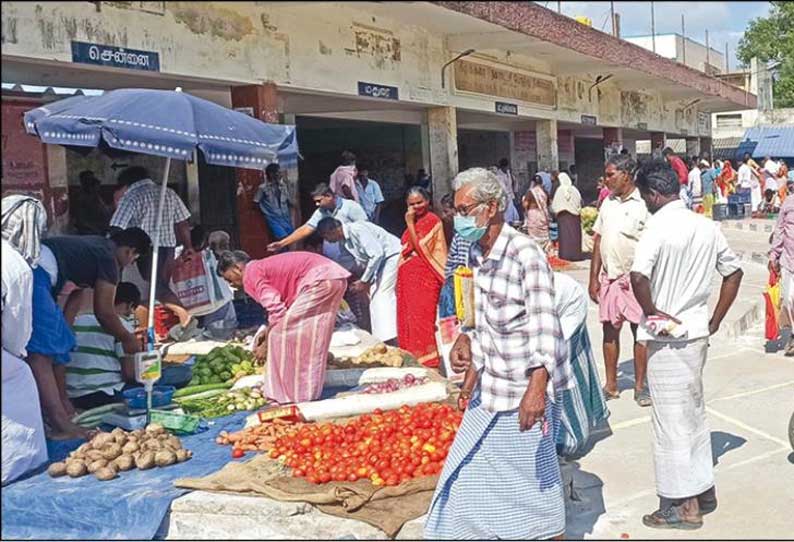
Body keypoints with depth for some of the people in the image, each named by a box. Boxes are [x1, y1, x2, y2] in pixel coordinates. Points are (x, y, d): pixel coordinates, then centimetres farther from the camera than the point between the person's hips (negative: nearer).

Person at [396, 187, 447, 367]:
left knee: (421, 319, -9)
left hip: (423, 276, -8)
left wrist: (410, 224, -14)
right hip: (408, 277, 8)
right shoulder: (415, 221, 17)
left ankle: (427, 361, -5)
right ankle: (412, 358, 14)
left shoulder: (432, 220, -8)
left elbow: (418, 246, -16)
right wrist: (399, 280, 16)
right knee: (408, 318, 8)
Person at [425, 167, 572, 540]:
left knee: (533, 474, 5)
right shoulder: (477, 254, 7)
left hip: (528, 387, -8)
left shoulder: (525, 253, -18)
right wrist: (472, 376, 18)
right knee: (472, 470, 16)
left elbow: (544, 322, -27)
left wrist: (537, 387, -36)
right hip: (492, 385, 8)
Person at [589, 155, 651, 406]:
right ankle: (611, 385, 21)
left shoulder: (644, 204, -9)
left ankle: (640, 386, 15)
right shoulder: (608, 203, 9)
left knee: (640, 331, 4)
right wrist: (594, 278, 8)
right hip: (609, 278, 5)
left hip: (636, 279, -5)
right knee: (609, 330, 10)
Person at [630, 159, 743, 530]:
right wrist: (715, 321, 14)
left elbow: (639, 276, -32)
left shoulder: (658, 228, -18)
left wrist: (651, 311, -16)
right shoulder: (707, 226, 4)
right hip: (697, 333, 7)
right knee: (694, 413, 21)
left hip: (667, 338, -7)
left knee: (672, 420, 4)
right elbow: (733, 273, 12)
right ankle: (703, 490, 32)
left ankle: (682, 506, 14)